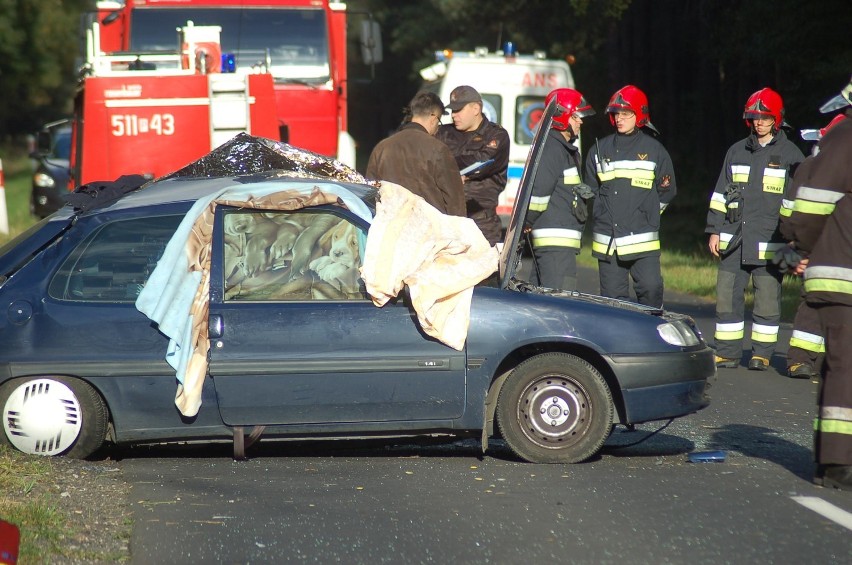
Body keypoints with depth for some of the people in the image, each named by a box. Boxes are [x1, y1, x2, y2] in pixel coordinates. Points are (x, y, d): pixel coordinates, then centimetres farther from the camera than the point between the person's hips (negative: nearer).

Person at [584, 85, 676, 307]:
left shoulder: (654, 150, 4)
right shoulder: (600, 149, 10)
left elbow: (666, 190, 14)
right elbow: (591, 190, 20)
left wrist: (646, 214, 11)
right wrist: (605, 215, 13)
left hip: (643, 240, -2)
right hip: (607, 241, 2)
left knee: (651, 290, -13)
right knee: (613, 297, 4)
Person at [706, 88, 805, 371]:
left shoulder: (790, 154, 3)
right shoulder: (737, 152, 13)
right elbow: (720, 193, 16)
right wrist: (714, 230, 10)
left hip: (770, 241, -3)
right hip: (734, 239, 3)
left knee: (767, 298, 0)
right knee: (727, 295, 1)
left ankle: (762, 353, 10)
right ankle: (727, 353, 8)